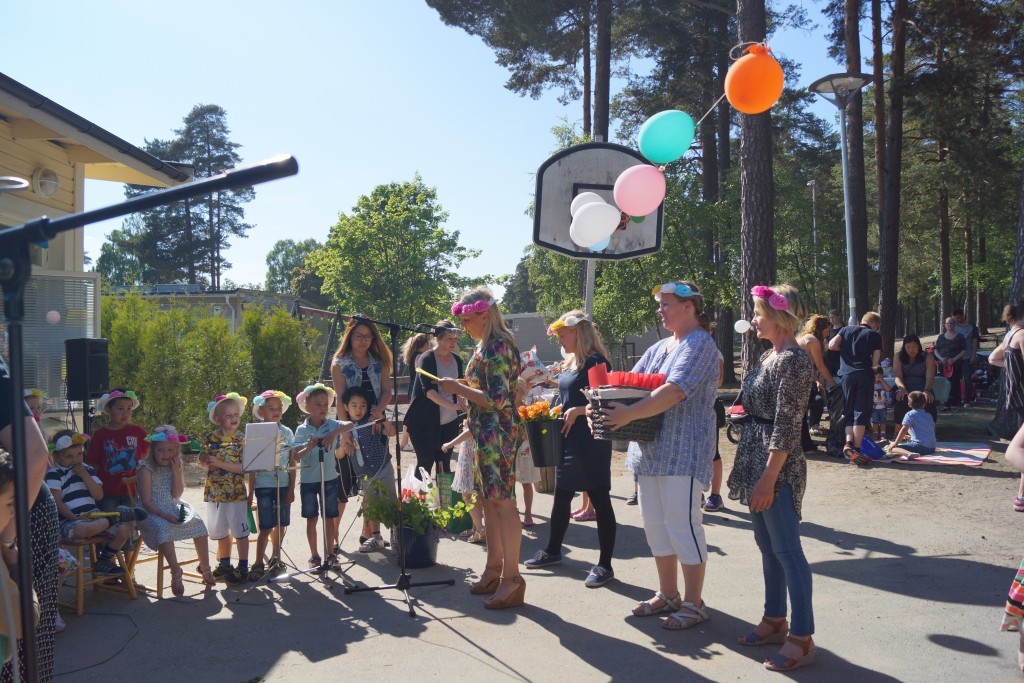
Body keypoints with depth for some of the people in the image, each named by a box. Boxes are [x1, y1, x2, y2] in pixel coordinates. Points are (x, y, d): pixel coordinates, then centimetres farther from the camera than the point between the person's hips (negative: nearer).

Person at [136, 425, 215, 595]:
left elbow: (177, 495, -3)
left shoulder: (176, 466, 5)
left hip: (173, 509, 5)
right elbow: (146, 502, -16)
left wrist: (176, 472, -13)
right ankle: (176, 572, -22)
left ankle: (204, 567, 0)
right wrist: (165, 515, -26)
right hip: (152, 512, -5)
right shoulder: (147, 469, -11)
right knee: (163, 528, -35)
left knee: (198, 523, -14)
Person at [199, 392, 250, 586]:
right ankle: (224, 564, 33)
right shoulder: (210, 439, 2)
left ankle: (242, 567, 12)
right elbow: (205, 464, 9)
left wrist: (220, 463, -23)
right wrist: (204, 460, -14)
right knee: (220, 531, 17)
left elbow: (244, 467, -16)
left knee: (240, 531, 2)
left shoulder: (242, 440, -7)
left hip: (236, 493, -4)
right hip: (215, 492, 4)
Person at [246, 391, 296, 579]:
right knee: (266, 527, -3)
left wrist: (292, 488, 3)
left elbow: (292, 463, 7)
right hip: (264, 485, -3)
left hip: (283, 484, 3)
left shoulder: (287, 433, 5)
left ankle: (275, 558, 27)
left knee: (281, 524, 10)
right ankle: (258, 564, 6)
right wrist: (250, 492, -3)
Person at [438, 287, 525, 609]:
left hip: (498, 433, -10)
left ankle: (511, 578, 1)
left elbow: (497, 399, -22)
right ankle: (494, 569, 25)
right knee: (490, 500, 15)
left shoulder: (497, 347, -16)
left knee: (503, 502, -5)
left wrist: (458, 387, -16)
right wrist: (462, 386, 11)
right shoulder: (485, 346, 14)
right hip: (486, 434, 10)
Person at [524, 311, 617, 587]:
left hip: (591, 441, -10)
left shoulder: (595, 361, -13)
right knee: (561, 497, 19)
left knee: (599, 500, -1)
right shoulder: (570, 363, 14)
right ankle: (552, 551, 34)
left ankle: (604, 565, 7)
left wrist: (578, 410, -27)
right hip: (569, 440, 10)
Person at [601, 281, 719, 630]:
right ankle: (668, 594, 26)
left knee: (682, 525, -4)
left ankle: (694, 603, 9)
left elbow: (675, 391, -23)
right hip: (650, 449, 9)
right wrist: (602, 406, -6)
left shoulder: (700, 345, -10)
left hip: (683, 452, -9)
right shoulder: (658, 349, 17)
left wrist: (630, 413, -29)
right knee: (655, 525, 13)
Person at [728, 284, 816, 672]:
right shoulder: (770, 355, 13)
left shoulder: (793, 360, -16)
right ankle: (775, 619, 29)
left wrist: (768, 478, -21)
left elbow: (786, 428, -20)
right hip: (756, 458, 10)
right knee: (768, 546, 17)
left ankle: (802, 639, 7)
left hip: (777, 467, -10)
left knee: (786, 551, -3)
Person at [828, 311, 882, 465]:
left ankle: (849, 443, -7)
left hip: (846, 374, 3)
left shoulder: (846, 330, 15)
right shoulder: (875, 336, 9)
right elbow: (875, 362, 1)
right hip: (865, 375, -3)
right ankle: (856, 449, -6)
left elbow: (832, 345, 1)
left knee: (849, 412, 11)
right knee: (861, 412, -1)